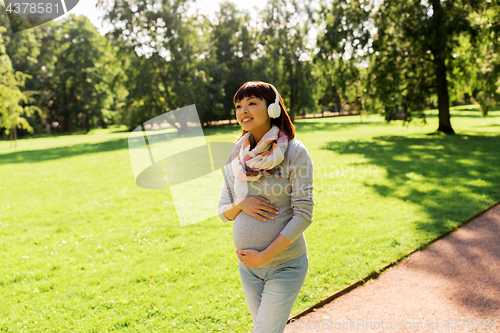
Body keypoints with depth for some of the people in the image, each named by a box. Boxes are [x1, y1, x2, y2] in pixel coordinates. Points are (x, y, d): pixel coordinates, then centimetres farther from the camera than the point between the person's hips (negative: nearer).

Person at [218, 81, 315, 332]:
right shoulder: (236, 156, 3)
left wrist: (264, 256, -18)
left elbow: (303, 214, -15)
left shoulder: (294, 152, -11)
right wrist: (240, 204, -14)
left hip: (285, 265, -5)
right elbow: (223, 212, 9)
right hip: (247, 266, 5)